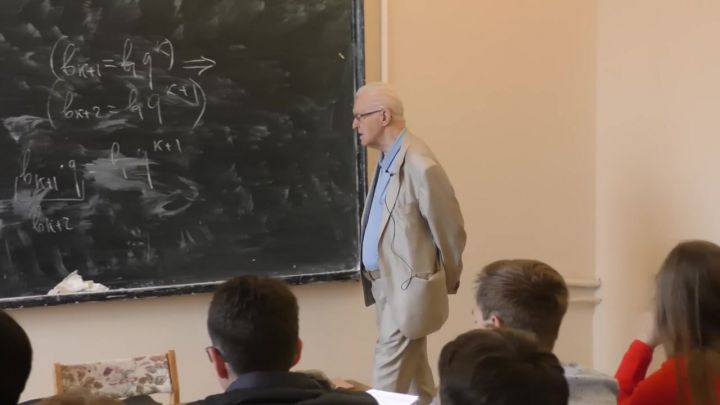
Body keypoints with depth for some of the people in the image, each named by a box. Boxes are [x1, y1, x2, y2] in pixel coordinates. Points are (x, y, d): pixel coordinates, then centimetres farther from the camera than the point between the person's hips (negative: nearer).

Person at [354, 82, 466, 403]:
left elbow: (450, 230, -13)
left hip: (408, 288, -9)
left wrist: (447, 280, 1)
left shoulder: (420, 166, -20)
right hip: (388, 285, 9)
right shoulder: (387, 161, 7)